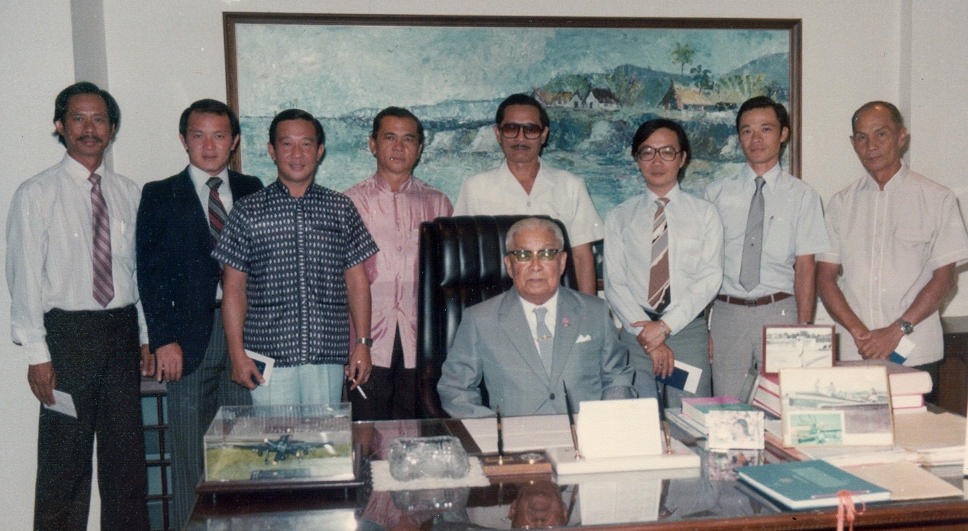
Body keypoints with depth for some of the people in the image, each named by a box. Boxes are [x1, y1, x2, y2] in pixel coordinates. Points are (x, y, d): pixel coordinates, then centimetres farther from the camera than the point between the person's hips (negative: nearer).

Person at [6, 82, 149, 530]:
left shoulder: (129, 193, 9)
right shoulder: (37, 194, -3)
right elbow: (25, 277, -6)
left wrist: (145, 336, 7)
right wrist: (37, 354, -11)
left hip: (123, 329, 4)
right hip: (68, 332, -4)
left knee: (127, 453, 12)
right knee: (65, 458, 2)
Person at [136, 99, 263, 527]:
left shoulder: (252, 191, 12)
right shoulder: (160, 196, 6)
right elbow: (150, 272, 0)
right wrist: (163, 339, -8)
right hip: (190, 336, -2)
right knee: (190, 455, 4)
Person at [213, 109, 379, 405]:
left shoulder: (341, 209, 8)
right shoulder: (247, 212, 3)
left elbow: (356, 281, 9)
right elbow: (234, 288, 3)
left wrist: (363, 344, 4)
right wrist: (237, 354, -3)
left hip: (328, 356, 2)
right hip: (268, 357, -1)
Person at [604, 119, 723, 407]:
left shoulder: (705, 213, 9)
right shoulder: (619, 217, 9)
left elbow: (710, 278, -1)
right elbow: (614, 283, 1)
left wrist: (665, 325, -12)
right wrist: (647, 336, -12)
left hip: (689, 330, 0)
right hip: (635, 333, 0)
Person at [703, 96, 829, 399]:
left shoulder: (802, 195, 6)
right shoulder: (716, 193, 8)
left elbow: (805, 266, 1)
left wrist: (804, 329, -8)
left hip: (779, 312, -1)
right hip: (726, 312, 1)